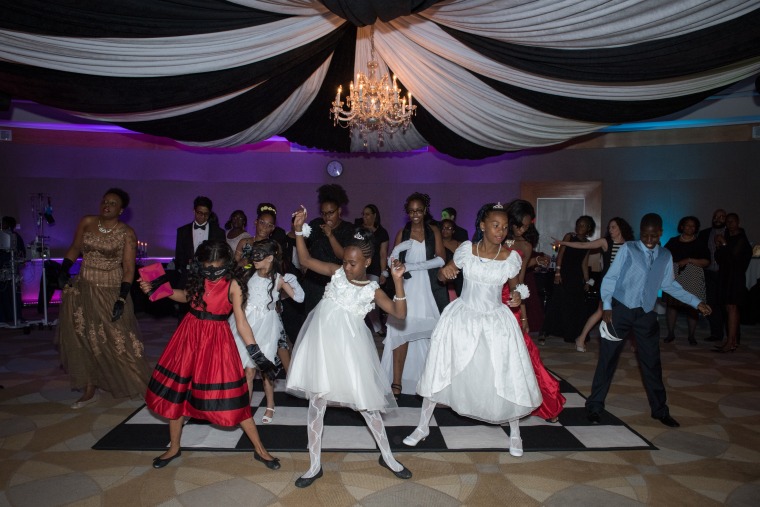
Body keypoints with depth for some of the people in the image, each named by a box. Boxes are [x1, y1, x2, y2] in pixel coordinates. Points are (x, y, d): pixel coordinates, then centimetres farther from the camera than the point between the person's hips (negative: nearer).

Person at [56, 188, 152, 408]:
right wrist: (64, 270, -3)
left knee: (118, 341, -1)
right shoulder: (86, 223, 2)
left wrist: (122, 299, -17)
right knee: (83, 340, 6)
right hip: (83, 290, 4)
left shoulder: (127, 233, -9)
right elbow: (75, 248, 13)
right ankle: (90, 391, 19)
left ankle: (145, 388, 14)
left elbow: (129, 268, -10)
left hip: (111, 293, -4)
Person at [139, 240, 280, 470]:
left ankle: (259, 449, 11)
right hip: (190, 335, 5)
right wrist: (159, 290, 7)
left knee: (230, 395, -3)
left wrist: (257, 354, -19)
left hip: (217, 340, -5)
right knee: (175, 389, 12)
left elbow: (241, 322, -14)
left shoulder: (233, 285, -15)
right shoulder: (198, 278, -2)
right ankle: (174, 447, 35)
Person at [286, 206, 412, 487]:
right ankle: (315, 465, 23)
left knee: (366, 403, 7)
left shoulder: (372, 289, -4)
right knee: (316, 402, 7)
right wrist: (299, 230, -11)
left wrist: (398, 281, -22)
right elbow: (305, 261, 1)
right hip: (321, 340, 2)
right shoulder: (337, 272, 2)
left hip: (348, 346, -2)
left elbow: (399, 313, -11)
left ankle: (387, 457, 29)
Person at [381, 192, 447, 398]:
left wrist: (414, 266, -13)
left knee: (430, 334, 2)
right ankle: (397, 382, -6)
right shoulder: (402, 233, 9)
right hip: (408, 288, 0)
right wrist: (397, 250, -17)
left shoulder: (434, 231, 6)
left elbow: (441, 259, -5)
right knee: (401, 331, -9)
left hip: (430, 288, 0)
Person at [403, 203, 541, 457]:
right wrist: (445, 271, -18)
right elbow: (444, 276, 4)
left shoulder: (512, 257, -8)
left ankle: (514, 433, 31)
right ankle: (423, 426, 26)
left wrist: (517, 297, -13)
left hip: (495, 321, 0)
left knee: (507, 376, 4)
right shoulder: (466, 249, -8)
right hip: (462, 317, 1)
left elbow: (513, 287, 8)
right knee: (440, 369, 6)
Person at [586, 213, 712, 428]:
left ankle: (660, 410, 29)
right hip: (620, 310, -4)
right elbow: (610, 278, -8)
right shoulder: (627, 249, -7)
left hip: (646, 314, 4)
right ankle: (594, 406, 13)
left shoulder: (665, 256, 8)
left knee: (652, 362, 12)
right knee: (607, 359, 1)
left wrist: (696, 302, 14)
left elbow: (669, 285, 18)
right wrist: (606, 305, -17)